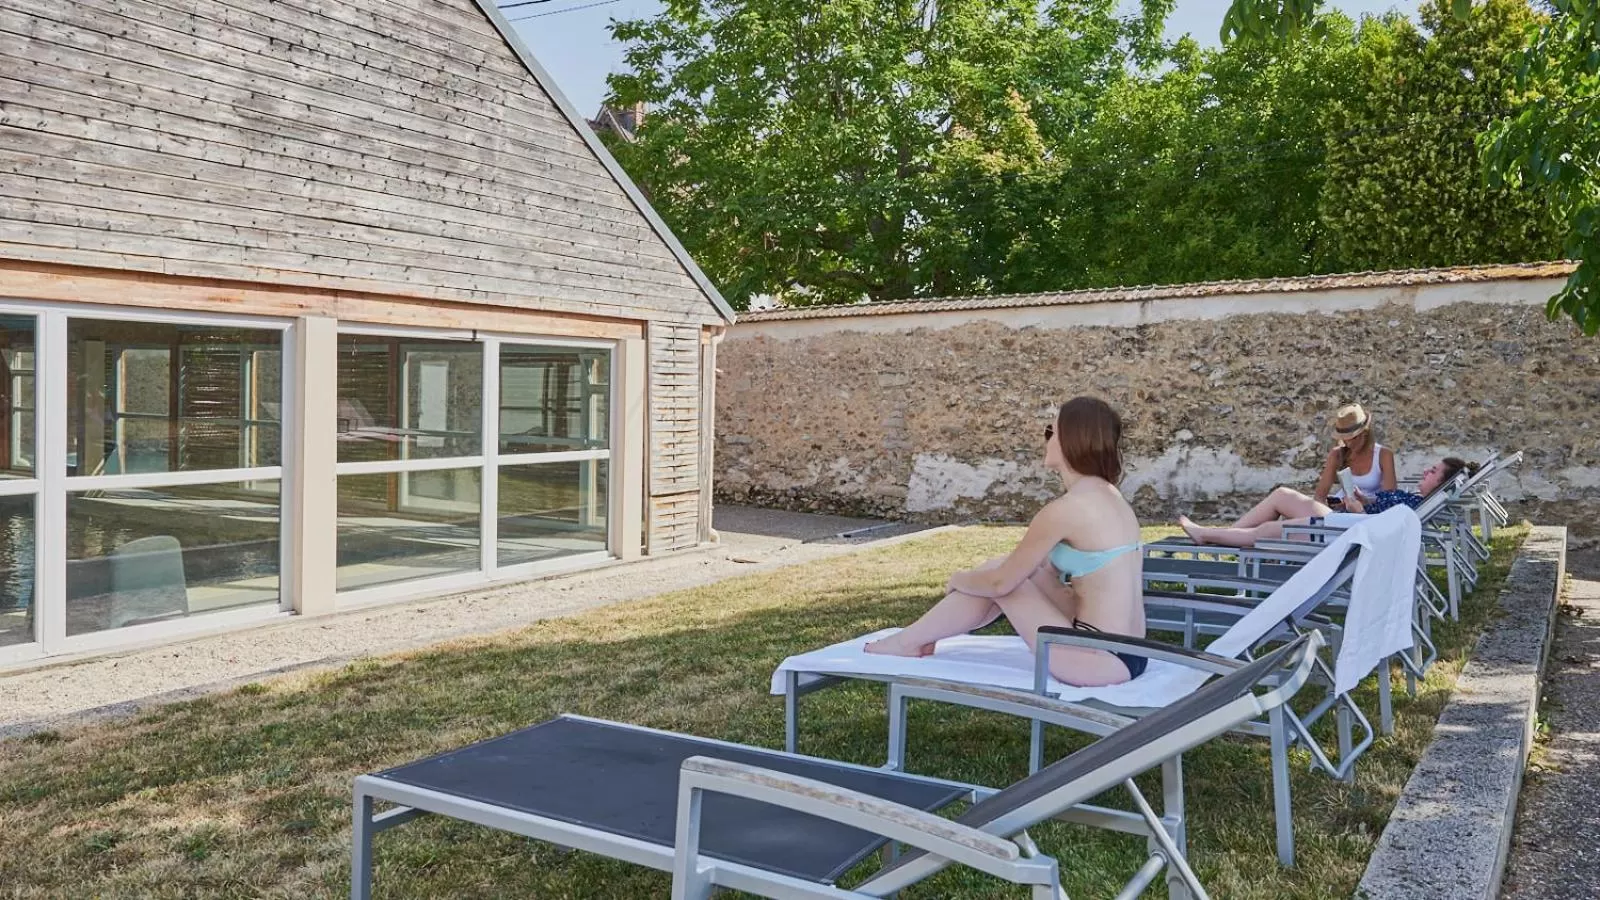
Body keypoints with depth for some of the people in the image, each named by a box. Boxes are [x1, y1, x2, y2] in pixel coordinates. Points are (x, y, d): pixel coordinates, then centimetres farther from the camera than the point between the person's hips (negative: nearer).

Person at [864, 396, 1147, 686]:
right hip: (1126, 654, 8)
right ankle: (913, 637, 25)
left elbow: (1001, 582, -8)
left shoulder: (1067, 507, -17)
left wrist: (960, 579, 13)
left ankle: (908, 642, 21)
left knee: (999, 577, 3)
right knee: (1011, 568, 13)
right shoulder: (1107, 496, 11)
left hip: (1101, 660, -8)